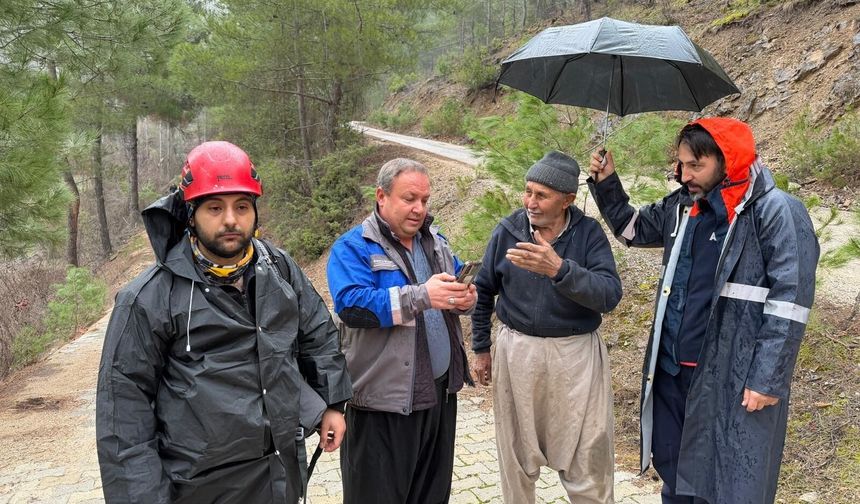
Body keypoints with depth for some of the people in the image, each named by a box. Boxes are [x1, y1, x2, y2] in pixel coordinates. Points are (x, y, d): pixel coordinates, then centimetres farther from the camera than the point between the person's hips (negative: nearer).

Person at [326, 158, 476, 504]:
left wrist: (464, 299, -9)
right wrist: (422, 296, -32)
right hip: (384, 400, -6)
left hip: (440, 391, 6)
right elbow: (351, 305, -23)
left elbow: (456, 285, 16)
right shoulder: (353, 247, -8)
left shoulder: (435, 241, 13)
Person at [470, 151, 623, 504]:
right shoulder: (507, 230, -4)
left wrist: (559, 269, -35)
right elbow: (483, 291, 8)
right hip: (516, 352, 2)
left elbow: (610, 295, -21)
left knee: (587, 459, 6)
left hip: (577, 355, -1)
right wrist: (481, 348, 11)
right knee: (517, 454, 16)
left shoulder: (589, 233, -9)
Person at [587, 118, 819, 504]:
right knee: (673, 473, 19)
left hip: (733, 378, -6)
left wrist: (768, 379, -17)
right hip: (672, 369, 7)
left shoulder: (777, 213, -13)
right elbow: (632, 228, 24)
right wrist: (606, 184, 10)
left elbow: (789, 304, -15)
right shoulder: (682, 206, 7)